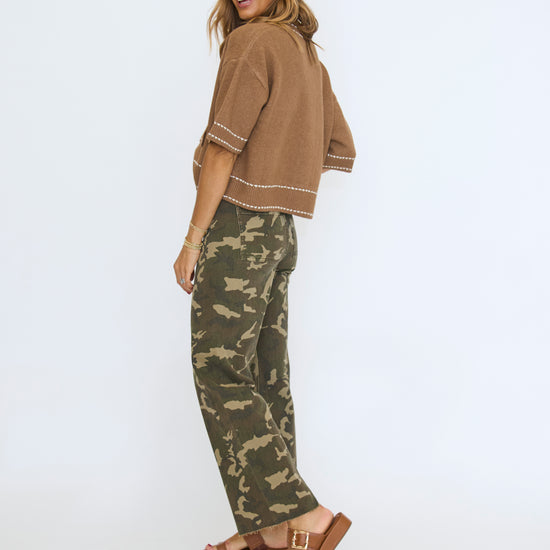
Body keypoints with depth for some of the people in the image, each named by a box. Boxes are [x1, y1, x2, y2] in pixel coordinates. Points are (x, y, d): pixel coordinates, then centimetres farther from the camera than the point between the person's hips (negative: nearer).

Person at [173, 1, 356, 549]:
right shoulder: (308, 55, 17)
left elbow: (222, 149, -14)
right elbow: (341, 150, 20)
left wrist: (192, 240, -11)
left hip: (237, 226, -9)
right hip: (281, 231, 9)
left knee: (219, 374, -7)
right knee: (266, 377, 7)